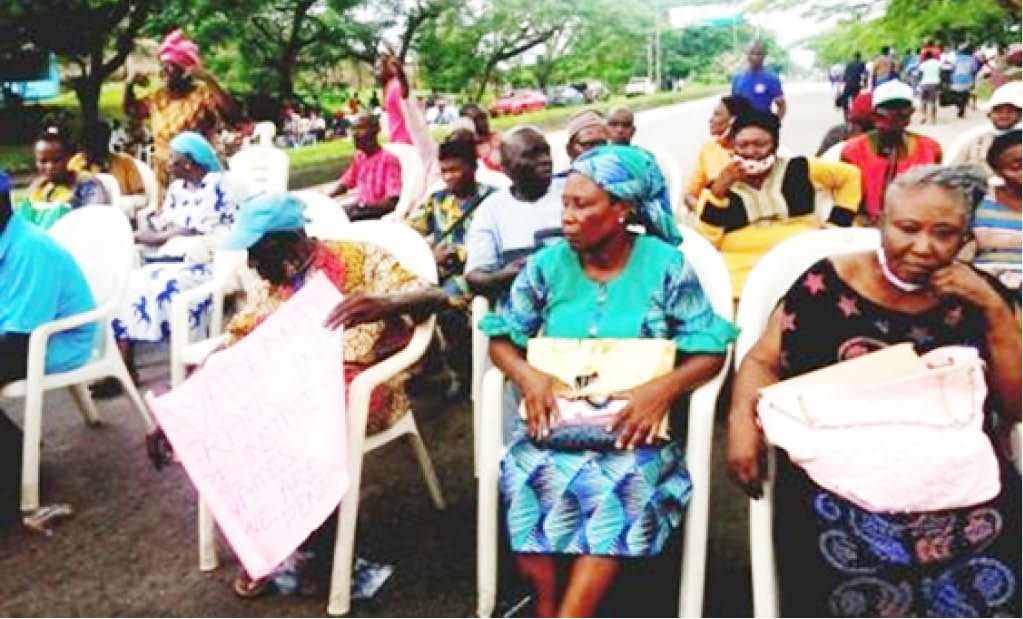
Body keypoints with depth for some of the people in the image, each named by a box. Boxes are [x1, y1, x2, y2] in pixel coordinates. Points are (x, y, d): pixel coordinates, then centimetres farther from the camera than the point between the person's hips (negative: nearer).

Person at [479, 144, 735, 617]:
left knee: (622, 481, -33)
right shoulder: (547, 264, 4)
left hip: (634, 424, -2)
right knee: (526, 470, -29)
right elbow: (501, 338, 8)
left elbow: (710, 351, -2)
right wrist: (525, 373, -15)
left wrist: (665, 388, -22)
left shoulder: (666, 265, -2)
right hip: (557, 418, 2)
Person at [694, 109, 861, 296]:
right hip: (743, 270, -1)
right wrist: (717, 193, -7)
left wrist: (836, 223, 13)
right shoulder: (721, 186, 11)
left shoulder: (798, 169, 13)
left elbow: (849, 175, 22)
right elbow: (704, 241, 1)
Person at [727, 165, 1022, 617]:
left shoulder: (979, 297, 8)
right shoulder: (828, 283, 1)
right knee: (860, 544, -30)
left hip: (956, 469, 2)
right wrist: (742, 417, -15)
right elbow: (762, 361, 5)